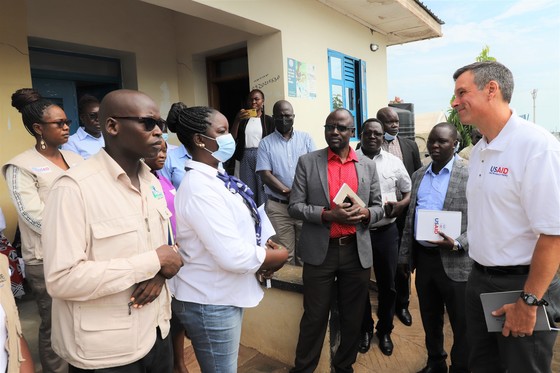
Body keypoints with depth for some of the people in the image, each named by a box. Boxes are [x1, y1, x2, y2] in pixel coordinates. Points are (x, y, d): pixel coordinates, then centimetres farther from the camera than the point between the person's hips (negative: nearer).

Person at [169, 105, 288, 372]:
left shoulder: (213, 177, 4)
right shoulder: (199, 187, -26)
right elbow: (234, 257, -30)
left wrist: (262, 248, -4)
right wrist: (278, 256, -14)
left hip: (224, 295, 9)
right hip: (210, 303, -9)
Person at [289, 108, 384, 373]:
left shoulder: (368, 165, 6)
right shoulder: (307, 162, -2)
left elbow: (378, 207, 10)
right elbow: (294, 206, -5)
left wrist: (365, 213, -13)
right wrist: (327, 214, -21)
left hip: (357, 252, 3)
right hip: (320, 252, -3)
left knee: (352, 316, 16)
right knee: (315, 316, 8)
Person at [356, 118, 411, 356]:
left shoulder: (394, 162, 3)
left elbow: (409, 192, 9)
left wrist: (399, 207, -11)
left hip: (386, 232, 1)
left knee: (387, 284, 13)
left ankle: (385, 330, 35)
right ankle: (365, 328, 34)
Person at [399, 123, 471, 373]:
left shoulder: (471, 175, -8)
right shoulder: (419, 175, 9)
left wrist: (457, 245, -24)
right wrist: (405, 255, 10)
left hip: (455, 261, -5)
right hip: (422, 257, 5)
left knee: (462, 323, 10)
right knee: (429, 319, 20)